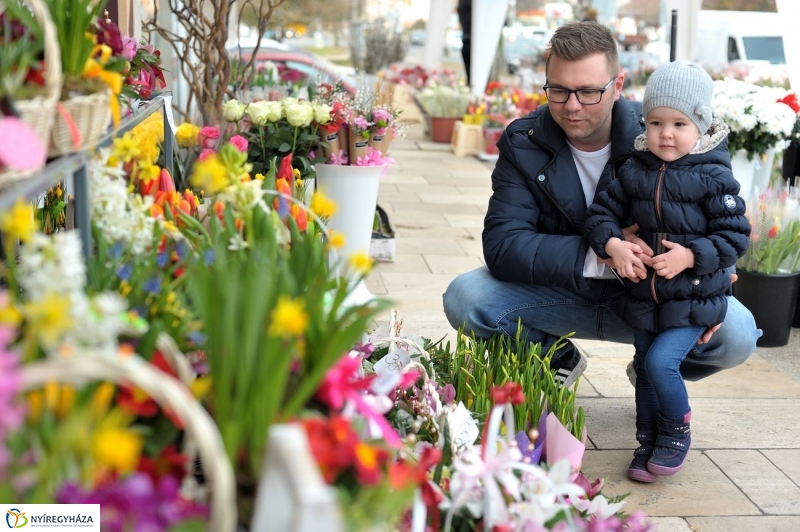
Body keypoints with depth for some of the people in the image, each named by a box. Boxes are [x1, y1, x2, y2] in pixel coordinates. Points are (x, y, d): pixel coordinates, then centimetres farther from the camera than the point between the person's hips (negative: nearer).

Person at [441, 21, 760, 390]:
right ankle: (556, 362, 7)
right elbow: (503, 246, -22)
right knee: (464, 298, -25)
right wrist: (601, 257, -34)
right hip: (559, 290, 0)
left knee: (737, 335, -26)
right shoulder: (521, 144, -13)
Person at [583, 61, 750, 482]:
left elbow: (735, 235, -11)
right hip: (645, 295, 5)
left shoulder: (714, 176, -12)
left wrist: (691, 256, -24)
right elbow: (601, 211, 3)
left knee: (661, 361, -17)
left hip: (695, 298, -5)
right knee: (645, 369, 13)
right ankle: (649, 442, 31)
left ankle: (677, 432, 9)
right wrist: (612, 245, -16)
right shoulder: (634, 171, -1)